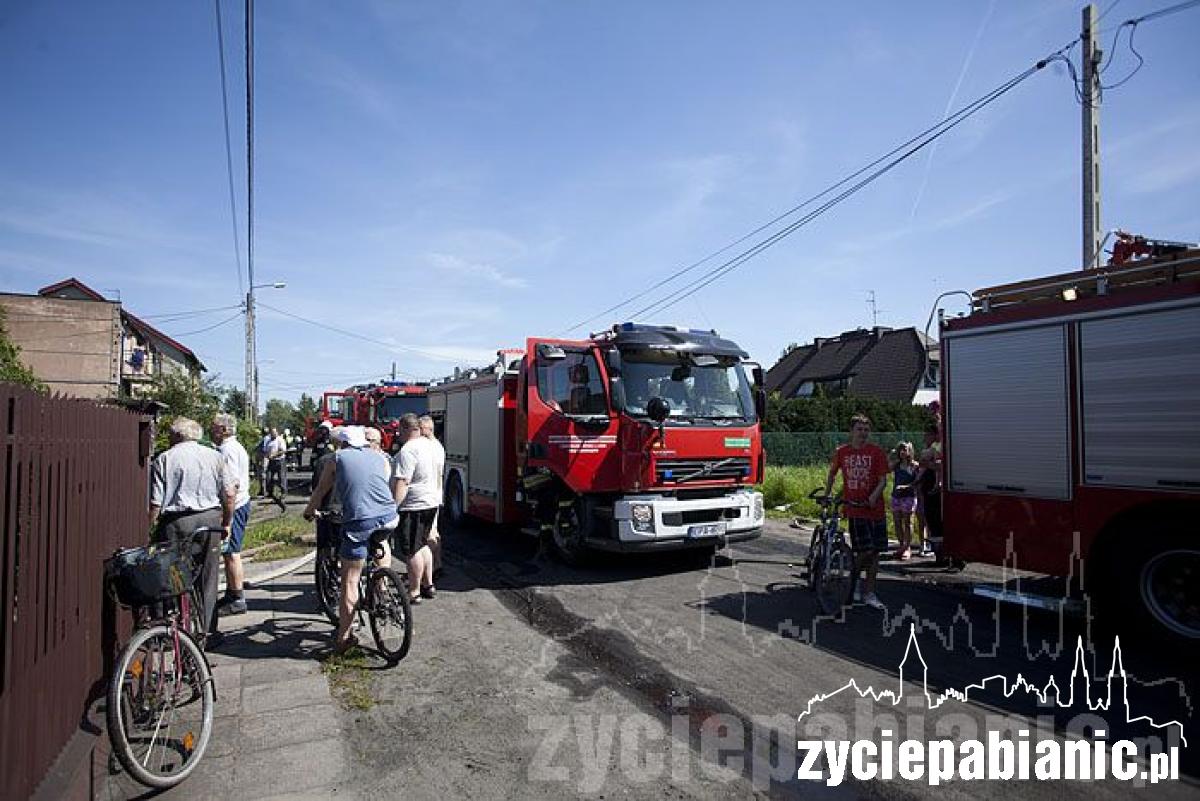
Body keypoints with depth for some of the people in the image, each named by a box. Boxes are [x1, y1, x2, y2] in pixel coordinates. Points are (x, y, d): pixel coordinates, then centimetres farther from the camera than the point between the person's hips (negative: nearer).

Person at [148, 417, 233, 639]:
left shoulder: (163, 460, 1)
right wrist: (226, 523, 17)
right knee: (207, 581, 9)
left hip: (175, 523, -2)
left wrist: (152, 527, 3)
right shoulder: (215, 456, 8)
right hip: (210, 520, 2)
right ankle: (207, 631, 16)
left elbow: (156, 502, -5)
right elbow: (228, 496, 7)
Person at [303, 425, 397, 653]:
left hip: (358, 521, -3)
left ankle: (343, 638, 12)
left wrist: (309, 511, 42)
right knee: (381, 542, 38)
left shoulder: (338, 457, 13)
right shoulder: (375, 456, 21)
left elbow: (320, 491, 23)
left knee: (350, 581, 7)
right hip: (389, 518, 3)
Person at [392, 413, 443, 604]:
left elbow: (401, 483, -25)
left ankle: (414, 592, 10)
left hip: (413, 506, -9)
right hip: (432, 502, 9)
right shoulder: (433, 446, 9)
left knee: (412, 550, 1)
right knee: (422, 545, 21)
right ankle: (428, 585, 29)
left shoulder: (408, 450, -20)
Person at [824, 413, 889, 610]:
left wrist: (874, 496, -19)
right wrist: (826, 496, 18)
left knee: (875, 552, 3)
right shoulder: (841, 452, 5)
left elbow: (883, 480, -4)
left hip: (875, 509, 1)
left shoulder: (876, 452, 1)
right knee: (865, 551, -10)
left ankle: (869, 594, 15)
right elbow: (831, 475, 19)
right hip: (854, 509, -1)